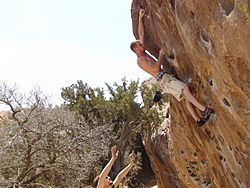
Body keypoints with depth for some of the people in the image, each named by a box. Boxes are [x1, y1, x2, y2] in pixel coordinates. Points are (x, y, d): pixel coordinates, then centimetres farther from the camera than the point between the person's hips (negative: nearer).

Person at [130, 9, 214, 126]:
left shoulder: (143, 54, 20)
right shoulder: (140, 60, -7)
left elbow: (141, 34, 24)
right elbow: (156, 69, -18)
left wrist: (140, 18, 24)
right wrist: (161, 55, -7)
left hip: (166, 78, 10)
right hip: (163, 79, -10)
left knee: (186, 96, 0)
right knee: (185, 88, -25)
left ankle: (197, 119, -6)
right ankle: (204, 110, -32)